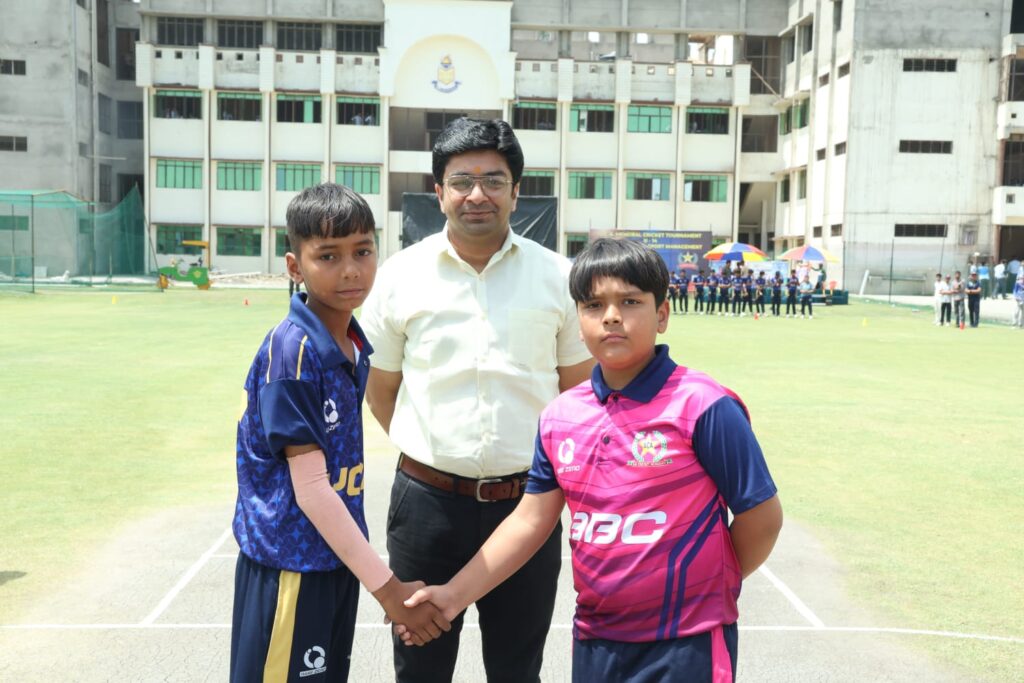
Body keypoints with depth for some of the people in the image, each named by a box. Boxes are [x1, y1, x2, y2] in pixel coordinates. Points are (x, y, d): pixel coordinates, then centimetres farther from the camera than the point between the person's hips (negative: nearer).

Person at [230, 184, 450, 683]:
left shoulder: (355, 347, 3)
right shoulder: (291, 350, -21)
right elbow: (310, 487, -22)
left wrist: (368, 571, 11)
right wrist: (386, 586, -20)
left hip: (339, 556, 7)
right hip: (289, 564, -7)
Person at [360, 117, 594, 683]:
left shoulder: (557, 276, 0)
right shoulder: (401, 275, -1)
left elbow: (578, 388, 8)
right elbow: (380, 390, 9)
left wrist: (541, 461, 8)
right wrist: (432, 453, 8)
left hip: (527, 501, 0)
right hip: (428, 501, 0)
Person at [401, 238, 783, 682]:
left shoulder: (702, 407, -16)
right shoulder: (560, 417, 0)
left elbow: (761, 515, -10)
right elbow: (530, 521, 4)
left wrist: (711, 586, 3)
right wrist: (455, 594, -1)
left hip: (687, 645, -5)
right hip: (594, 641, 5)